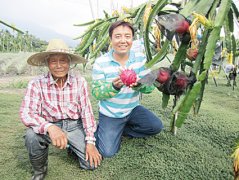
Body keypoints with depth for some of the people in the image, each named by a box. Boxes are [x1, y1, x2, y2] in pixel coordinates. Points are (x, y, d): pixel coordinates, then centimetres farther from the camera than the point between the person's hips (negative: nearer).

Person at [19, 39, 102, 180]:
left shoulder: (80, 82, -8)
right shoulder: (37, 84, -13)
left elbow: (86, 112, -5)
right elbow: (26, 114, -21)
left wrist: (90, 142, -10)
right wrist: (50, 127, -40)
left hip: (74, 126, 1)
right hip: (51, 126, -1)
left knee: (92, 163, -12)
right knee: (32, 136, -32)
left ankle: (72, 147, 22)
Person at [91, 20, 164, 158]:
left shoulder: (141, 58, -8)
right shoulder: (101, 62, -15)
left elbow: (150, 87, -12)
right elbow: (96, 93, -16)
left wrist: (139, 84, -36)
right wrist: (114, 86, -36)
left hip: (132, 109, 3)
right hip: (109, 114, -3)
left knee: (157, 126, -12)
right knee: (107, 152, -12)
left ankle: (121, 130, 9)